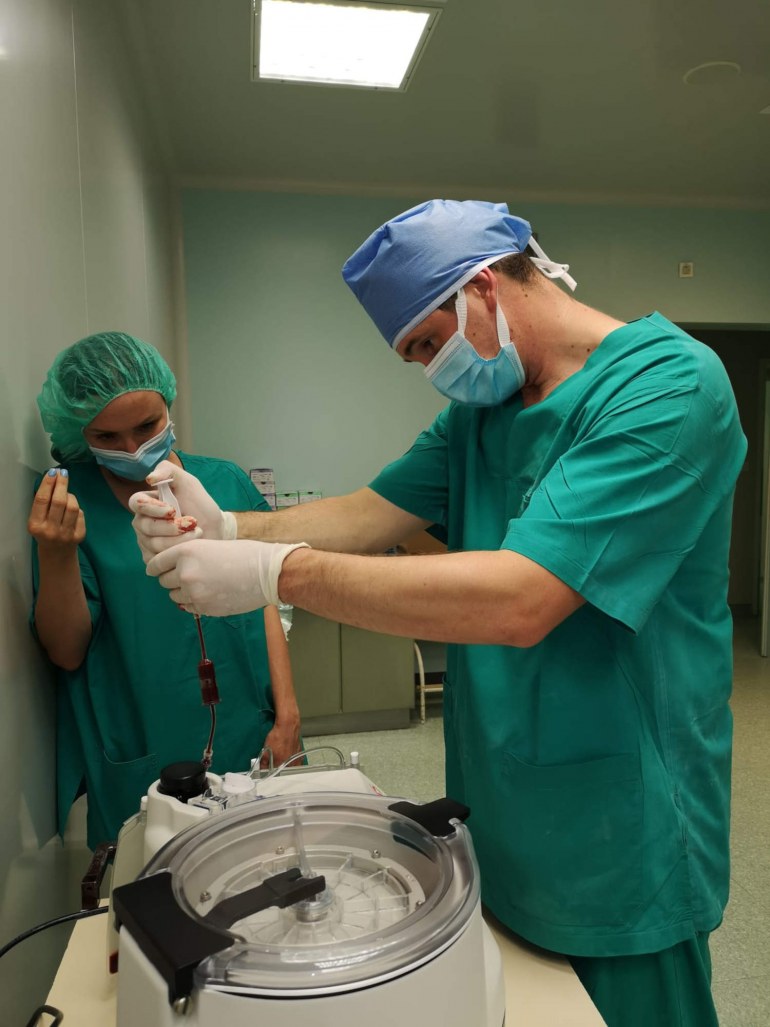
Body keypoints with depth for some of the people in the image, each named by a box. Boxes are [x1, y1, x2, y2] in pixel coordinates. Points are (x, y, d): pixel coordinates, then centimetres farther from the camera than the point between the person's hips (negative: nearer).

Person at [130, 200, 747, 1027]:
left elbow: (519, 599, -31)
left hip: (618, 844, -6)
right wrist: (230, 527, -17)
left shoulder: (668, 384, -21)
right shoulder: (482, 408, 5)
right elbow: (373, 514, 1)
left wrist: (276, 572, -27)